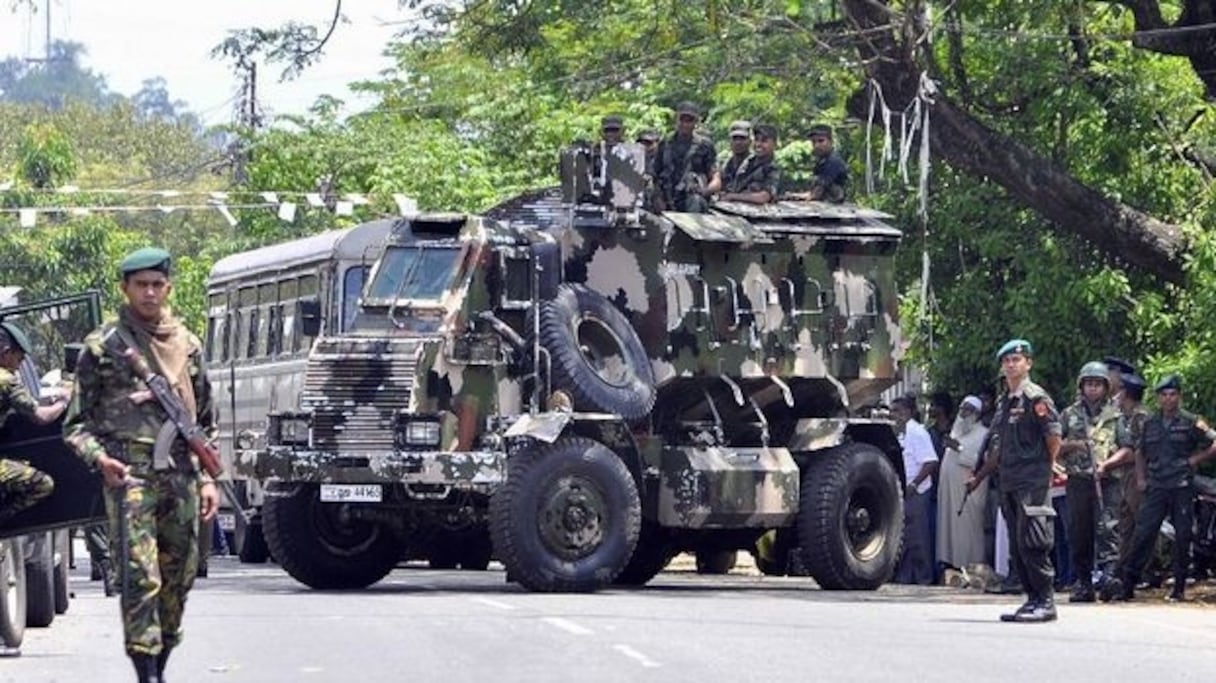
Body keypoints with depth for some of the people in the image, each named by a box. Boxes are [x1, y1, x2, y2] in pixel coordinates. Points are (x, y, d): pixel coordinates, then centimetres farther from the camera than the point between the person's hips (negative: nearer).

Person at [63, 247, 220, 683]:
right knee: (140, 576, -14)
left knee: (179, 577, 6)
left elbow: (206, 421, 21)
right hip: (129, 473, -4)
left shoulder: (188, 345, 15)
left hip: (181, 473, 4)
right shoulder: (103, 346, 4)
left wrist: (208, 478, 12)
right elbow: (77, 423, 5)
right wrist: (99, 458, -13)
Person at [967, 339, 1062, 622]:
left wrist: (1041, 470, -2)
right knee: (1016, 547, 7)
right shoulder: (1004, 403, 18)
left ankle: (1046, 603, -8)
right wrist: (979, 477, 24)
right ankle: (1034, 599, 13)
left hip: (1032, 484, -8)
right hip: (1009, 483, 8)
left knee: (1031, 544, -11)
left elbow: (1054, 438, -10)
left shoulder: (1036, 398, -7)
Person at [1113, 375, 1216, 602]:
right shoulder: (1150, 424, 12)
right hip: (1155, 488, 3)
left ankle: (1179, 588, 9)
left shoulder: (1191, 422, -1)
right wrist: (1140, 478, 15)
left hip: (1182, 488, -3)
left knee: (1183, 538, 0)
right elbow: (1140, 451, 26)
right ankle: (1127, 586, -4)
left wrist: (1194, 460, -6)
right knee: (1142, 535, -5)